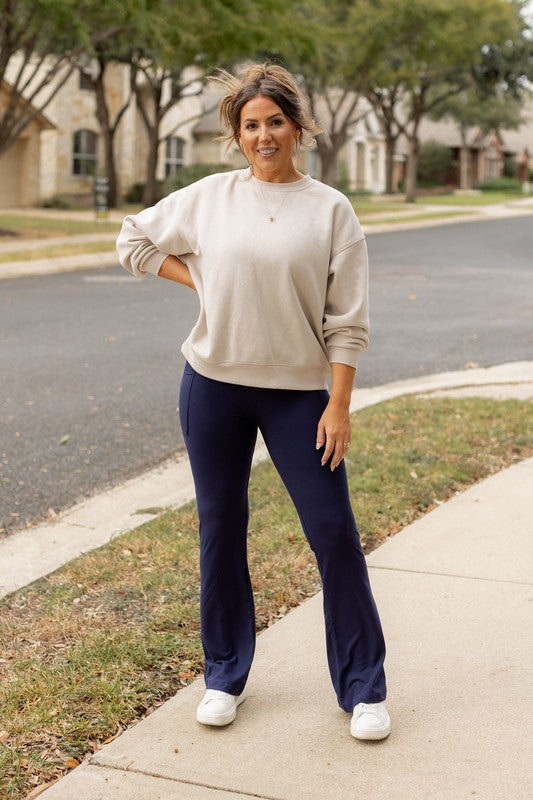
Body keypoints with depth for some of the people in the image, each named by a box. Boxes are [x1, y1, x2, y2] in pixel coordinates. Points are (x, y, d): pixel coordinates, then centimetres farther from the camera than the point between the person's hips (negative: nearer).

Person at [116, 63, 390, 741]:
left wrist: (339, 405, -8)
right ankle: (224, 677, 26)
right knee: (221, 530, 10)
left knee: (334, 532, -2)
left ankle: (363, 689, 13)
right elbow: (134, 239, 15)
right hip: (213, 384, 2)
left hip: (298, 390, -2)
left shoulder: (329, 209, -2)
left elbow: (346, 321, -3)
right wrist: (199, 278, 3)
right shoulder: (209, 197, 3)